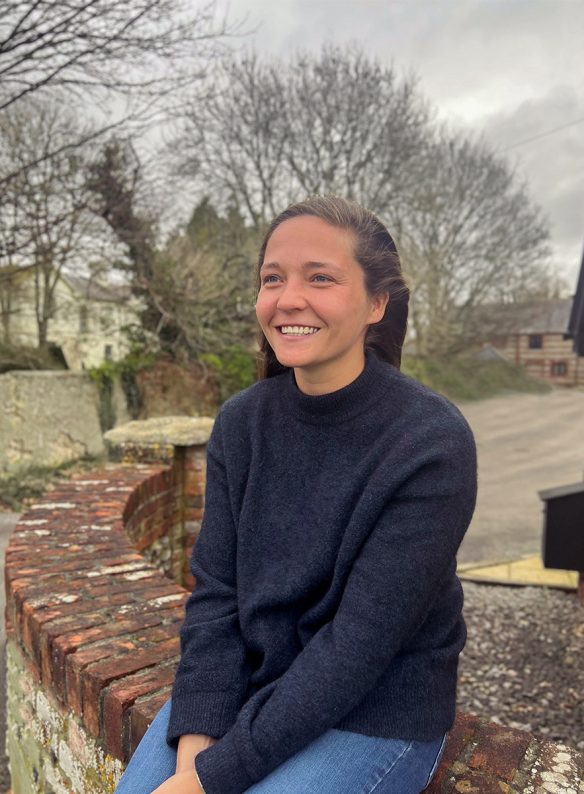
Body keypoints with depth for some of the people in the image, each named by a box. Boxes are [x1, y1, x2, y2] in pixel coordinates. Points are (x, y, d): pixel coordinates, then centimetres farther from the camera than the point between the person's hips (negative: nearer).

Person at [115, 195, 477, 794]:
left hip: (374, 714, -3)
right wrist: (197, 741, -15)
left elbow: (361, 642, -21)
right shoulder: (240, 421, -5)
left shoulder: (433, 442, -21)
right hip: (242, 684, 4)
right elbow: (215, 589, -4)